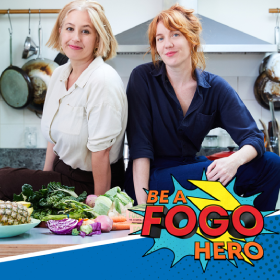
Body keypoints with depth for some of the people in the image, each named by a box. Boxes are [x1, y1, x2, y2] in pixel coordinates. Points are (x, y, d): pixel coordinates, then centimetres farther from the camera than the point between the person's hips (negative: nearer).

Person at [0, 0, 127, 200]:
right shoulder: (59, 75, 6)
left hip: (88, 183, -8)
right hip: (63, 171, 8)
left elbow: (101, 152, -20)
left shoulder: (103, 81, -22)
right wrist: (44, 181, 10)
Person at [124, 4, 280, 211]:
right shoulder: (143, 78, -7)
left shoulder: (215, 87, 1)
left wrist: (235, 160, -31)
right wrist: (142, 207, -21)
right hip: (152, 177, -4)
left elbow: (253, 138, -6)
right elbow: (140, 146, -12)